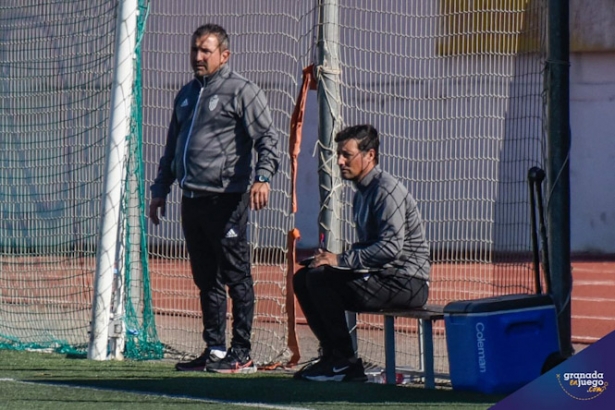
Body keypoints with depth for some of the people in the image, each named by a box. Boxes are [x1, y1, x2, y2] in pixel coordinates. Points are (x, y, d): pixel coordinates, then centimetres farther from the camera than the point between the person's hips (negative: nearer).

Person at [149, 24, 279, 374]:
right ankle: (214, 350, 13)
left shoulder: (241, 92, -4)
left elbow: (268, 138, -11)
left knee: (236, 277, -6)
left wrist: (262, 177, -26)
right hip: (193, 199, 8)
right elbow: (172, 146, 28)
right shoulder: (186, 95, 20)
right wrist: (161, 189, 24)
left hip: (227, 198, -8)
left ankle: (241, 354, -5)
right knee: (206, 279, 9)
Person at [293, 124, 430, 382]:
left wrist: (341, 260, -21)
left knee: (321, 278, -22)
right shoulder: (362, 193, 17)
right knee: (303, 278, 6)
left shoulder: (387, 189, -14)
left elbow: (390, 247, -24)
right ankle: (332, 356, 5)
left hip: (407, 281, -10)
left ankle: (344, 363, -13)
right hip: (383, 276, 10)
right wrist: (331, 258, 1)